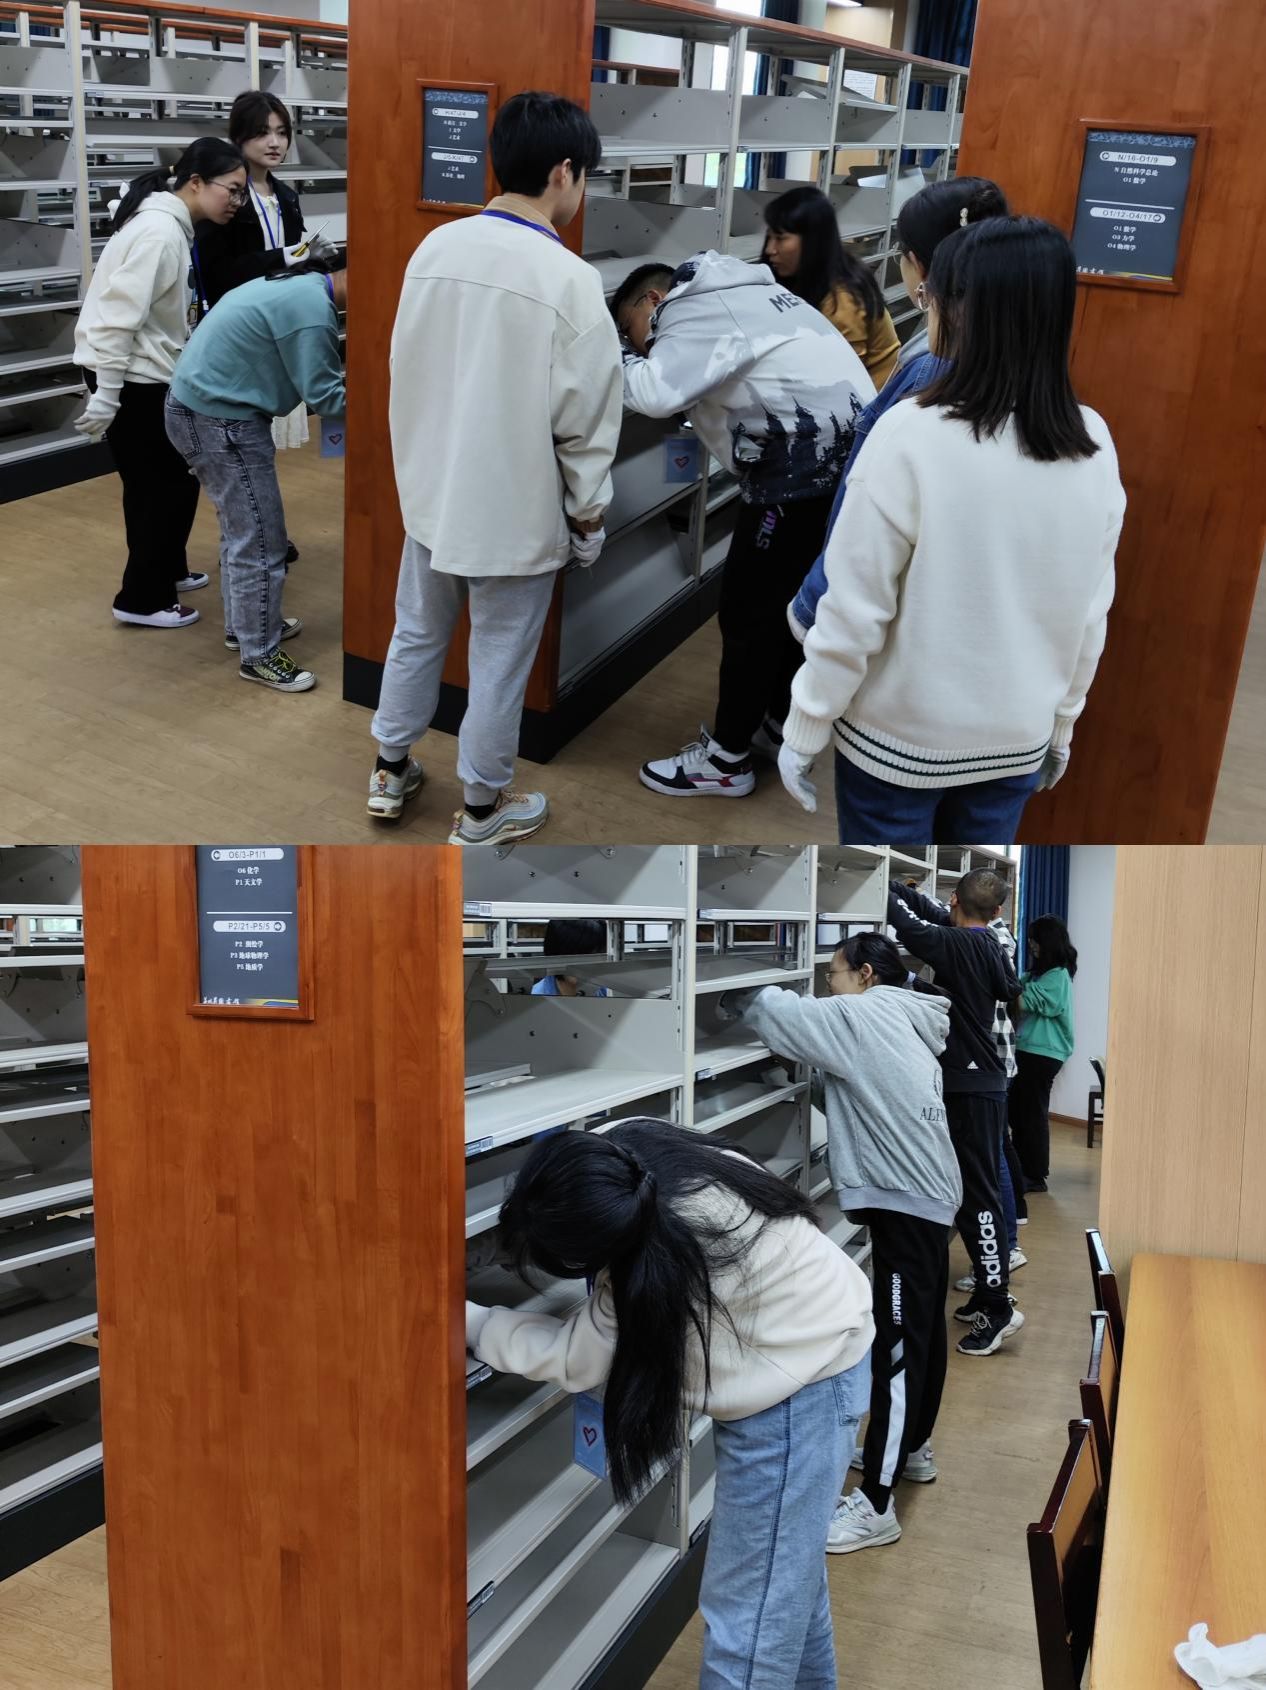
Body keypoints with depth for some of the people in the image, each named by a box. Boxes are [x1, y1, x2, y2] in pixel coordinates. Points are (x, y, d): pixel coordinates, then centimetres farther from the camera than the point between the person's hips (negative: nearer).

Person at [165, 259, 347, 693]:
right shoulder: (311, 308, -21)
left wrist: (344, 383, 4)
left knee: (242, 528, 21)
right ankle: (259, 656, 4)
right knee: (260, 541, -4)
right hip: (218, 421, -11)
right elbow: (323, 396, -18)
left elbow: (309, 375, 15)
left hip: (201, 407, 11)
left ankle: (243, 624, 34)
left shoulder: (301, 286, 12)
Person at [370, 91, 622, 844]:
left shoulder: (435, 248, -3)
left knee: (417, 634, 22)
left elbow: (405, 370, 7)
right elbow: (585, 419, -15)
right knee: (499, 665, 10)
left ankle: (390, 770, 38)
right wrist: (590, 512, -1)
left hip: (432, 491, 6)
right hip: (517, 509, -5)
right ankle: (483, 809, 26)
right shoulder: (569, 279, -20)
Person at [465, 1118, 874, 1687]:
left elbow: (572, 1357, -22)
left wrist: (469, 1321, -12)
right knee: (787, 1561, 26)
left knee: (749, 1611, -1)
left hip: (800, 1386, -9)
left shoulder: (667, 1262, -38)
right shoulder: (624, 1158, -17)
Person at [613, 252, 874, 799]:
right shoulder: (732, 292, 24)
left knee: (750, 605, -2)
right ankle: (780, 722, 33)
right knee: (787, 595, 20)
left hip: (809, 457, -10)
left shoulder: (693, 306, -7)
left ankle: (727, 759, 7)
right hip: (839, 447, 10)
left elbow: (657, 393, -22)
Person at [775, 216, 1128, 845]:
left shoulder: (913, 437, -21)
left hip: (900, 736, -4)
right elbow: (1090, 615, 3)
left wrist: (804, 729, -7)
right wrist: (1062, 722, 17)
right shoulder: (1094, 448, -5)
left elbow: (855, 610, -18)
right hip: (1016, 738, 5)